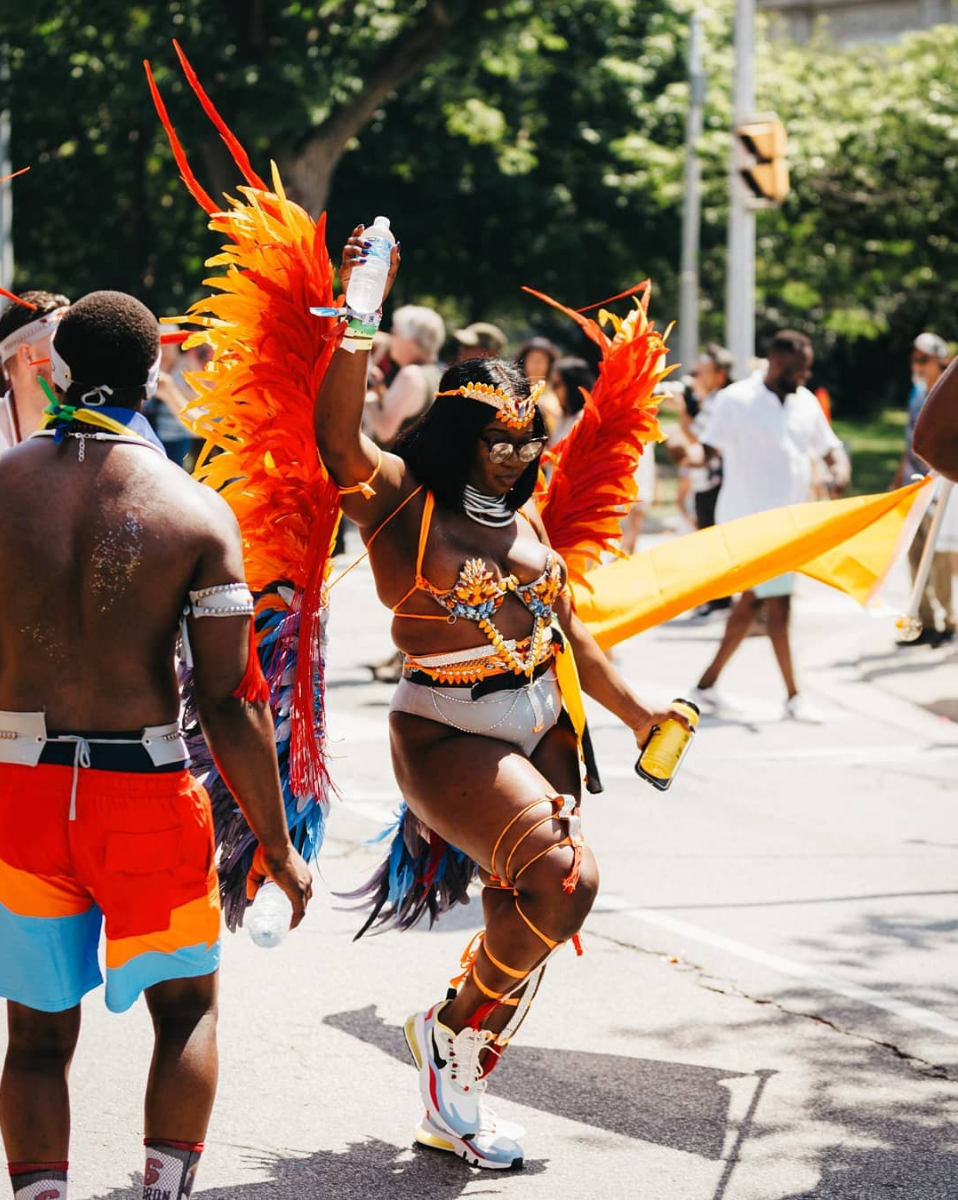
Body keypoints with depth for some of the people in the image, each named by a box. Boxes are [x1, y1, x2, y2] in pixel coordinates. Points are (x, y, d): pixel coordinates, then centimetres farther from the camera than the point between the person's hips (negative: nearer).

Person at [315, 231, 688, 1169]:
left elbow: (568, 633, 20)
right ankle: (451, 1025, 0)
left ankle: (452, 1108, 25)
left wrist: (636, 715, 23)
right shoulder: (400, 501, -7)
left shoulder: (526, 519, 12)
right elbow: (336, 430, -26)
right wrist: (357, 312, -30)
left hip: (541, 728, 8)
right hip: (447, 734, -8)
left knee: (517, 921, 10)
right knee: (562, 879, -25)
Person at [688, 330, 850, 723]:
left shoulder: (806, 403, 10)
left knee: (752, 600, 12)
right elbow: (709, 447, -10)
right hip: (750, 518, -8)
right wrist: (687, 454, -33)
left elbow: (829, 447, 17)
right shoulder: (737, 400, -9)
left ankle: (707, 684, 21)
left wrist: (840, 470, -5)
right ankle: (793, 697, -2)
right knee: (778, 604, -9)